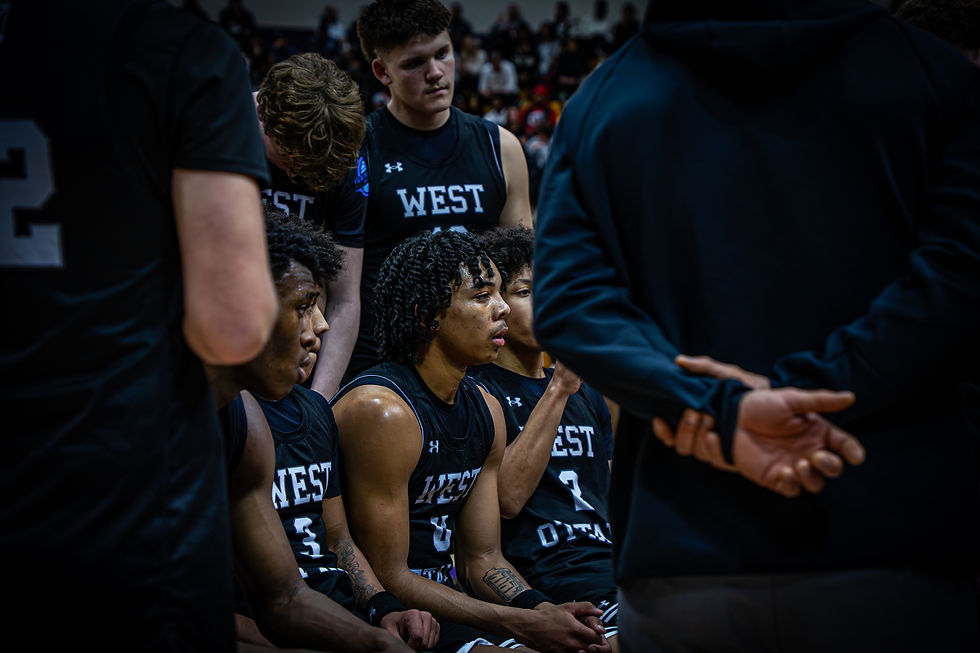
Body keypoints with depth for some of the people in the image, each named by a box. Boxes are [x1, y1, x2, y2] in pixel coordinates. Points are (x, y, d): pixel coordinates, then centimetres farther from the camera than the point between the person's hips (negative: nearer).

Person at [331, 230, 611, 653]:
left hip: (449, 601, 8)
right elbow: (386, 578, -18)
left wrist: (543, 610, -7)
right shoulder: (382, 411, -17)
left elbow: (481, 558, 13)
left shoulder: (485, 409, 9)